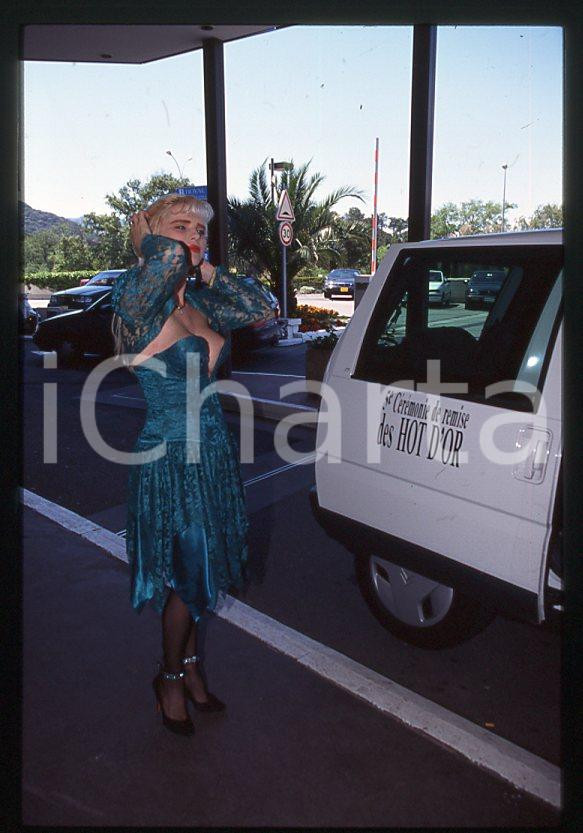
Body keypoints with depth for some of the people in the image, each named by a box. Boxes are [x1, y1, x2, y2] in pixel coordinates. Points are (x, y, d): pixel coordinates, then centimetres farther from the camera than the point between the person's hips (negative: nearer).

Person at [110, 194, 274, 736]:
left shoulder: (201, 303, 7)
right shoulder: (136, 301, -15)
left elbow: (260, 310, 2)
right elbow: (168, 257, -33)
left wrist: (205, 269, 0)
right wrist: (147, 241, -11)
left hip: (214, 453, 7)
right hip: (168, 459, -7)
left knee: (197, 574, 19)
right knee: (184, 575, 7)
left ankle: (189, 665, 40)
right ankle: (171, 678, 33)